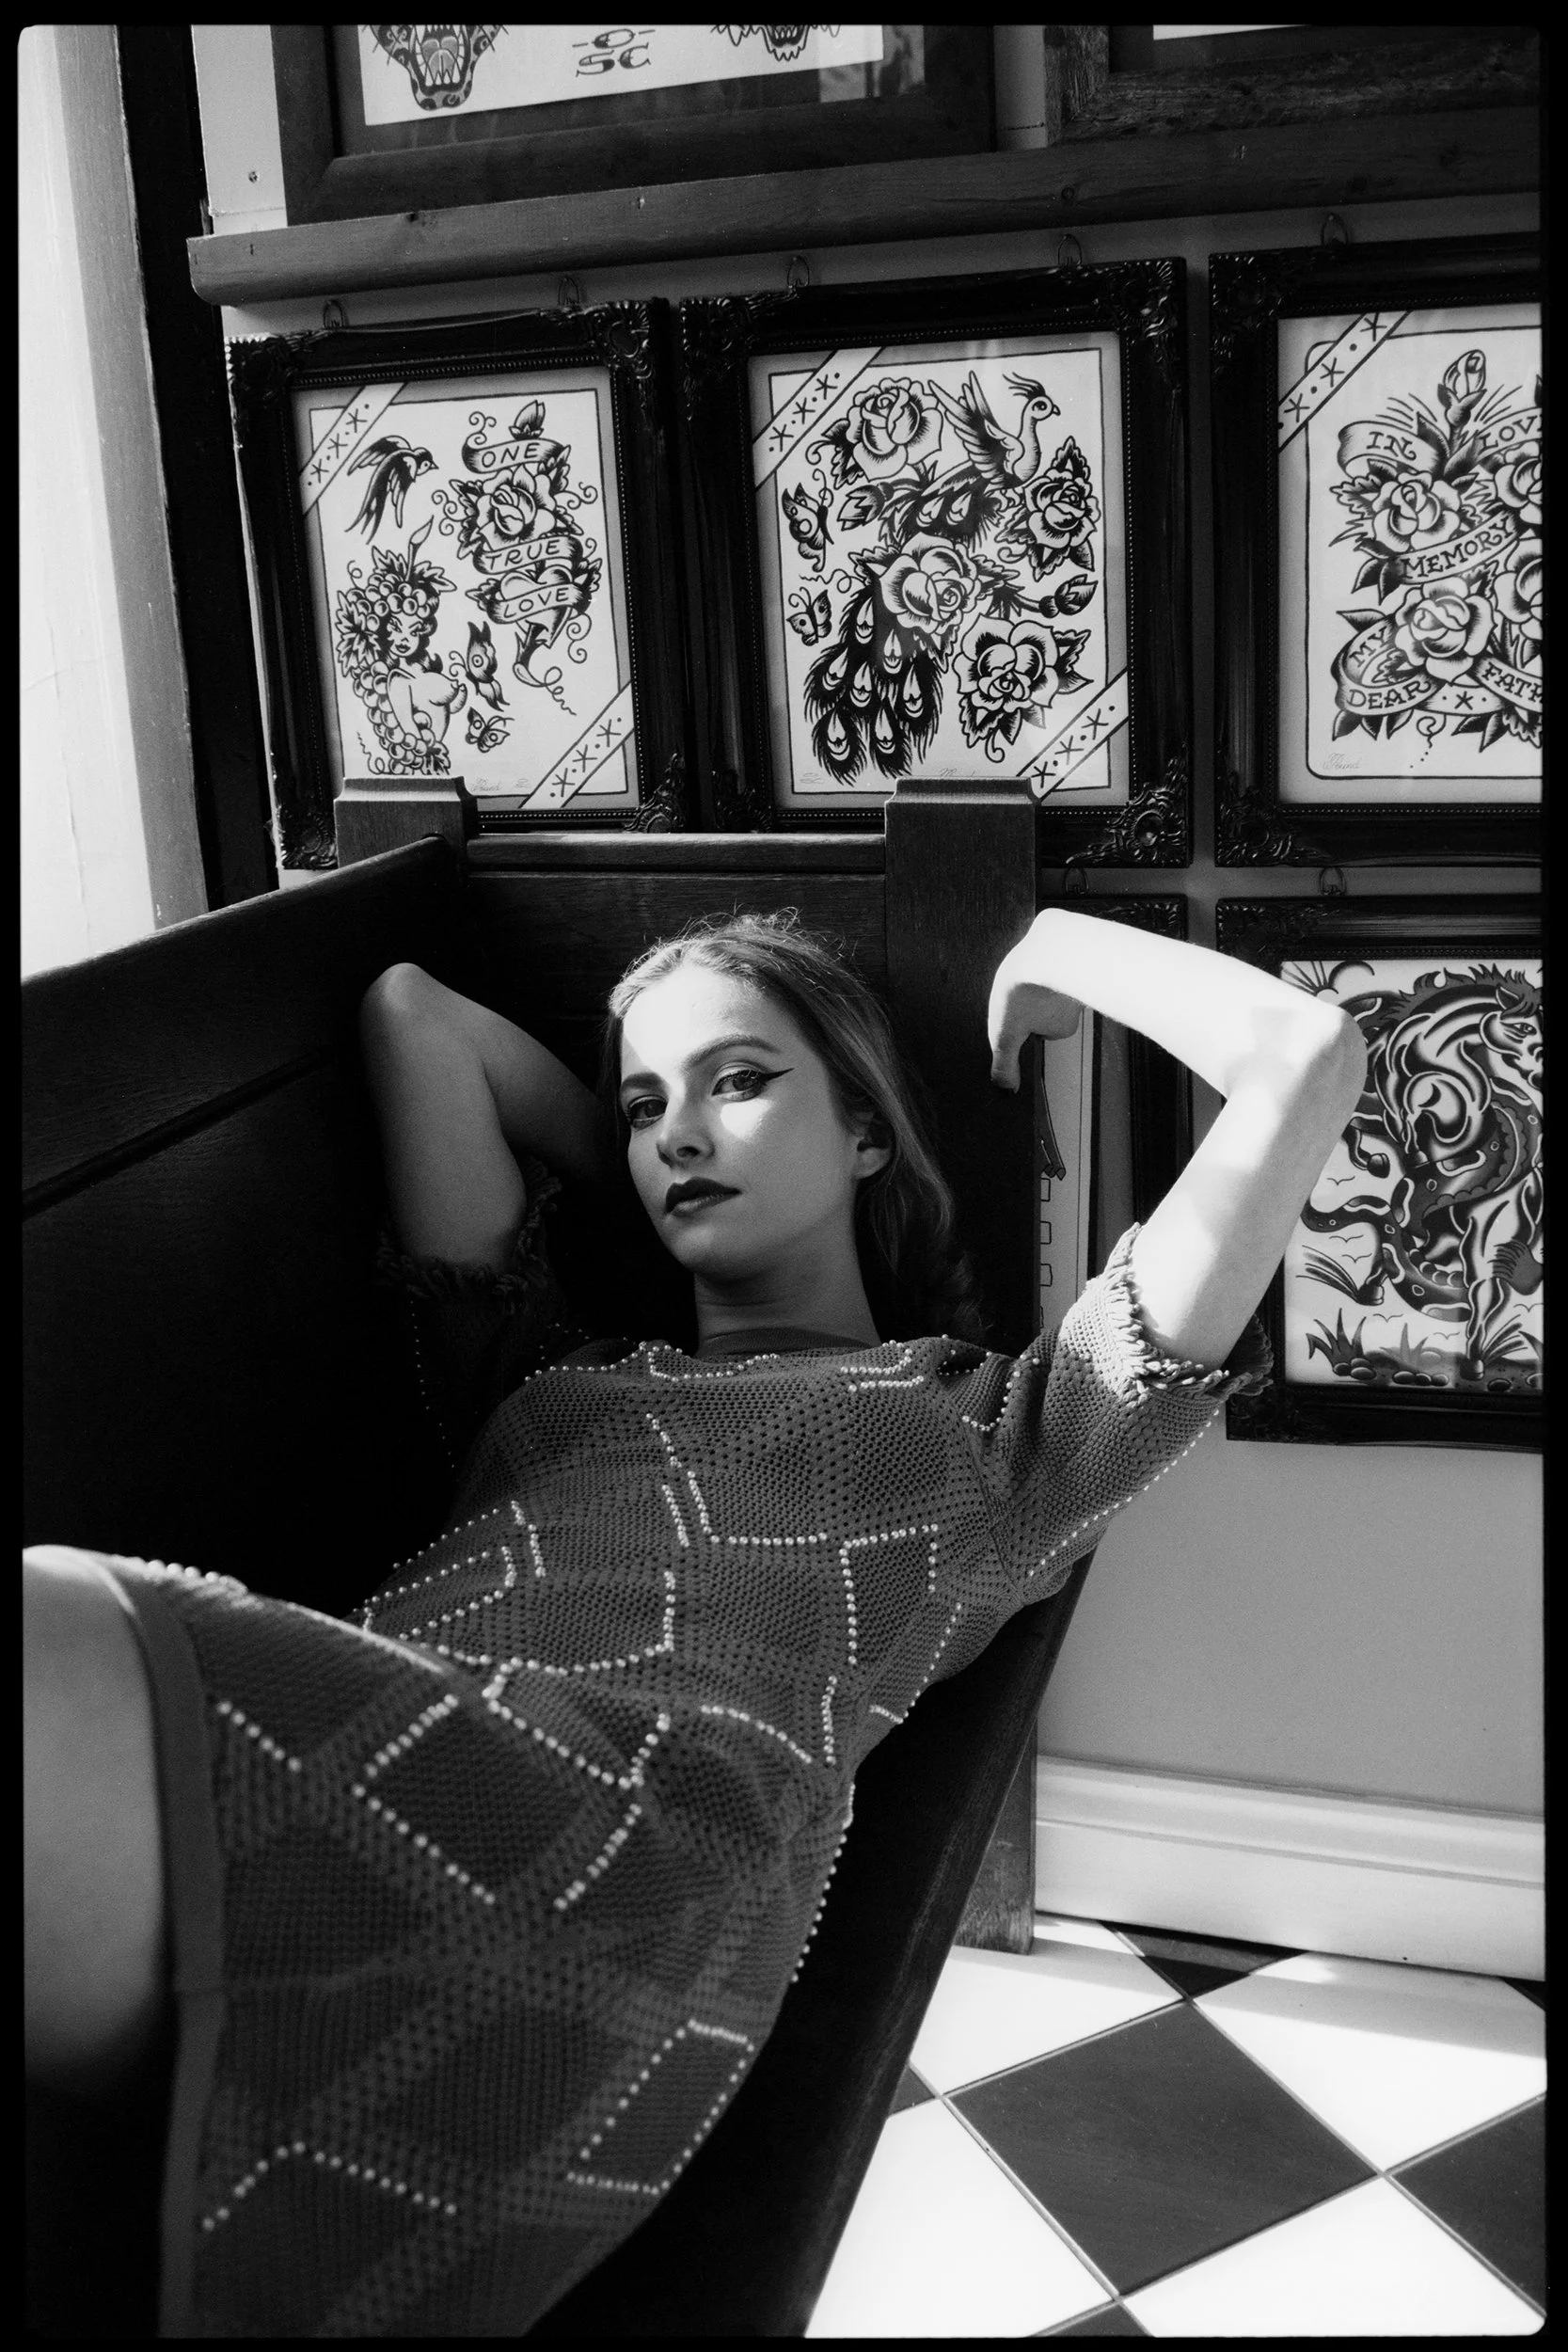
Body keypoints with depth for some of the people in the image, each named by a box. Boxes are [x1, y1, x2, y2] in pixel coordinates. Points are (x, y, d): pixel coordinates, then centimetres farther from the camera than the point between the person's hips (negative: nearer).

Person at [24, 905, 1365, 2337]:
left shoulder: (994, 1426, 26)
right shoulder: (545, 1369, 36)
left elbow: (1305, 1062, 22)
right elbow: (408, 1008, 45)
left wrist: (1061, 950, 36)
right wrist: (629, 1185, 49)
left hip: (639, 1847, -5)